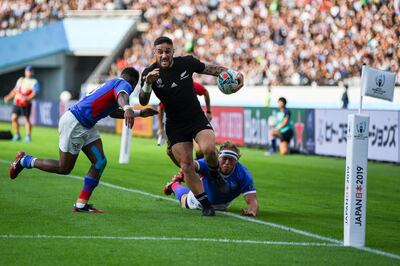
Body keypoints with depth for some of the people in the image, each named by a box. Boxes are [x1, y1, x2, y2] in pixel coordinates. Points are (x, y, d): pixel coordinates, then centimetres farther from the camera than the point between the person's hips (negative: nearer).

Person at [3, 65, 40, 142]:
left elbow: (34, 93, -13)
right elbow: (15, 90, 26)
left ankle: (28, 136, 2)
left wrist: (27, 99, -28)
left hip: (26, 104, -5)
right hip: (17, 103, 5)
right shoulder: (20, 80, 18)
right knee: (14, 118, -2)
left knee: (27, 119, -6)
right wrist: (8, 97, 17)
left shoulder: (34, 82, 0)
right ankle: (17, 135, 9)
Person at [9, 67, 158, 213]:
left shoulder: (114, 83, 20)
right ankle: (24, 161, 18)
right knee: (64, 168, 0)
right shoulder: (125, 84, -9)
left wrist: (139, 113, 37)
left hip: (85, 126, 10)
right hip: (73, 123, -10)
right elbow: (121, 96, -35)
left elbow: (113, 112, 33)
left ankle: (81, 204, -1)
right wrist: (127, 108, -57)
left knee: (100, 162, 0)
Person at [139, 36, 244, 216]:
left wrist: (234, 74, -9)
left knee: (209, 149, -27)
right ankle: (205, 204, 6)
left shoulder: (186, 62, -7)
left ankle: (215, 174, 6)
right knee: (186, 166, -7)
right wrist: (148, 82, -35)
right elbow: (143, 101, -17)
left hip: (197, 118, 0)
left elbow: (212, 69, 5)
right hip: (175, 125, 1)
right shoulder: (150, 73, -9)